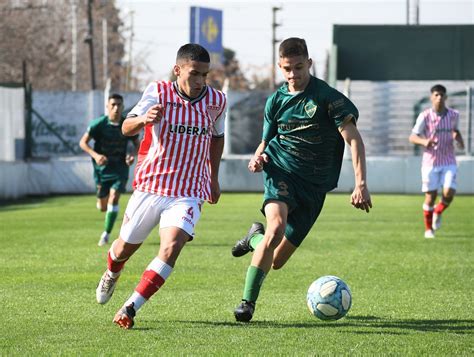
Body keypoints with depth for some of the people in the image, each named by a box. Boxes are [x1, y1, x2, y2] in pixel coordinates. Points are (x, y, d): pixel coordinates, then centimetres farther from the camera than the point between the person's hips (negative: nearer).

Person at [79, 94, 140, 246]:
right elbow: (83, 142, -8)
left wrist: (133, 156, -12)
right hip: (102, 167, 0)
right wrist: (95, 155, -24)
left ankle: (106, 234, -8)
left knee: (114, 197, -18)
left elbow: (137, 144, 9)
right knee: (102, 207, 5)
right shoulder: (99, 124, -11)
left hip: (120, 167, 0)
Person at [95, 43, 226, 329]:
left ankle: (130, 309, -19)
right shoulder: (158, 92, -8)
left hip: (188, 194, 0)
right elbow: (127, 128, -16)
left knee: (170, 249, -24)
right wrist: (144, 119, -38)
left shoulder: (216, 100, 1)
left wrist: (213, 177, 21)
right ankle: (112, 275, 52)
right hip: (150, 187, 0)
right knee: (125, 248, 15)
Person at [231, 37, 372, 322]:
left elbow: (354, 139, -13)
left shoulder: (327, 97, -8)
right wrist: (258, 157, -5)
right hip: (282, 172, 1)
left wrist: (361, 184, -24)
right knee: (277, 227, -32)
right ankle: (248, 302, -21)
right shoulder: (277, 100, 6)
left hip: (314, 185, -1)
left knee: (277, 262, 1)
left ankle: (256, 237, 38)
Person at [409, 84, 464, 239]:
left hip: (449, 162, 2)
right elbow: (412, 137, -8)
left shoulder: (454, 115, 2)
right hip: (430, 162, -2)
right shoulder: (425, 116, -8)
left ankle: (438, 213, 19)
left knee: (449, 193, -14)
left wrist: (459, 138, 0)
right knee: (430, 196, 1)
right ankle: (428, 229, 21)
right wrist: (424, 142, -29)